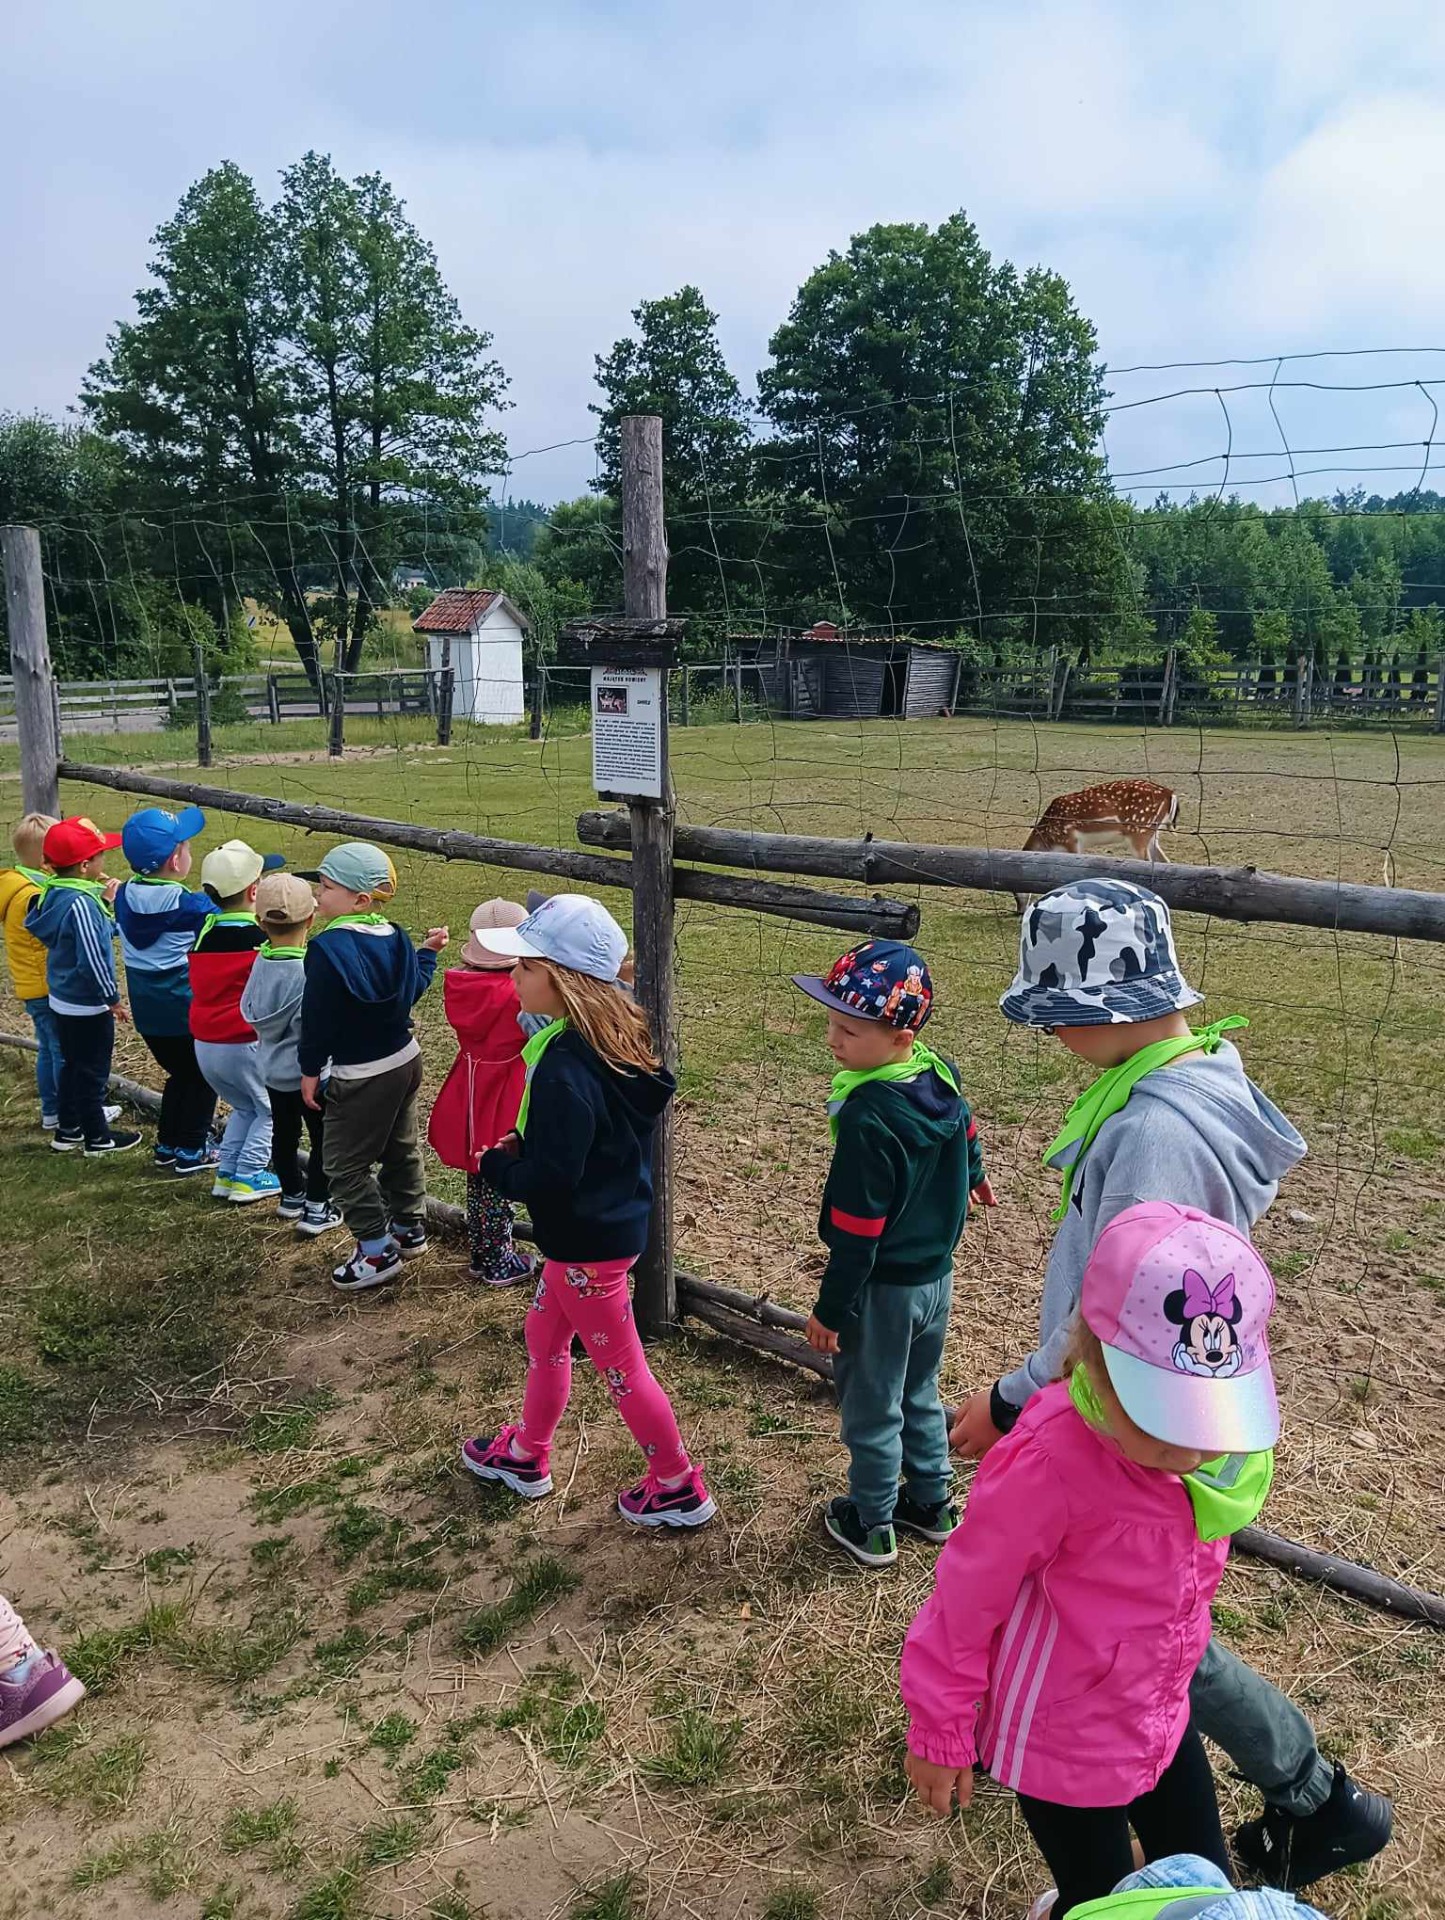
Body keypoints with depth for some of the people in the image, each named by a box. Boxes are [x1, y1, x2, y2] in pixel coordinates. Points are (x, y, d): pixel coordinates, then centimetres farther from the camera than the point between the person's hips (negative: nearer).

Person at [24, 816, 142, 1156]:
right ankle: (97, 1138, 18)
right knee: (92, 1071, 5)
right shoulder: (81, 904, -26)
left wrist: (100, 899, 4)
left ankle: (68, 1130, 33)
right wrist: (113, 997, -15)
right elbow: (93, 957, -26)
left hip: (62, 1000, 9)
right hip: (87, 1005, -9)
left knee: (72, 1065, 21)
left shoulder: (54, 894, 1)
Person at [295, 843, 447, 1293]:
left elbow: (318, 1017, -19)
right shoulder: (394, 938, -1)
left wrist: (310, 1069, -8)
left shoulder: (328, 948, -23)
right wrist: (426, 952, 26)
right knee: (400, 1149, 23)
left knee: (346, 1165, 4)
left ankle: (378, 1252, 9)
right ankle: (409, 1229, 36)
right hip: (405, 1059, 9)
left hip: (361, 1076, -8)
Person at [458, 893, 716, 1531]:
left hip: (589, 1242, -9)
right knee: (544, 1336, 26)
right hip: (611, 1217, 9)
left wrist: (495, 1167, -10)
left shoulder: (566, 1067, -31)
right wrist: (522, 1147, 2)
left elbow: (552, 1181, -30)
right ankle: (528, 1455, 46)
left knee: (619, 1367, 9)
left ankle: (680, 1489, 27)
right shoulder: (615, 1040, -2)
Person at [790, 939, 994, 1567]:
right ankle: (932, 1503, 39)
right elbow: (967, 1133, 17)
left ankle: (871, 1525, 29)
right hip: (936, 1274, 8)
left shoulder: (869, 1119, -30)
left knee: (872, 1408, 13)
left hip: (883, 1288, -7)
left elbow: (857, 1231, -25)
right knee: (920, 1394, 25)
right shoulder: (942, 1076, -6)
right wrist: (973, 1176, 39)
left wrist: (830, 1310, -15)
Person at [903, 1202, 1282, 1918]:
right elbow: (966, 1598, -22)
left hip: (1161, 1717, 6)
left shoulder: (1216, 1446, -16)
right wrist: (941, 1734, -9)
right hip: (1064, 1744, -6)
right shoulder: (1049, 1463, -36)